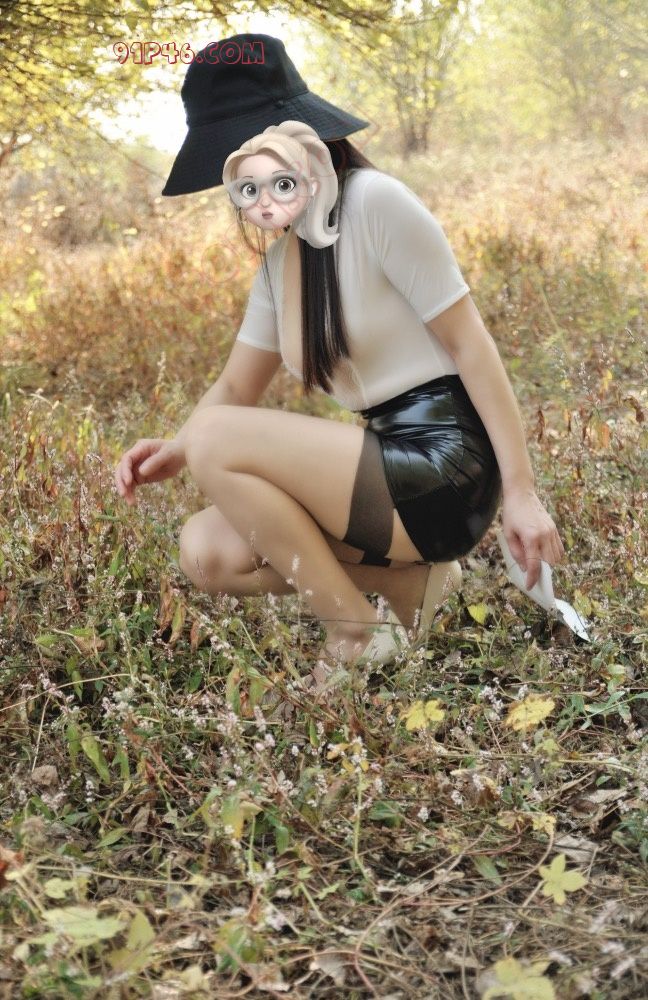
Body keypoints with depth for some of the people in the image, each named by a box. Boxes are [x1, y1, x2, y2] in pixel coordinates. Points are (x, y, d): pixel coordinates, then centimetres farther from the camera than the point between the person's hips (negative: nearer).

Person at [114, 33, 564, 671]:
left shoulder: (374, 202, -13)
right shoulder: (279, 264, 11)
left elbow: (468, 342, -14)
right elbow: (235, 388, 14)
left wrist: (520, 492, -15)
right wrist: (173, 453, -8)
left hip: (442, 470, -8)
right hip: (386, 457, 8)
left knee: (215, 440, -19)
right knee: (206, 552, 0)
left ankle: (359, 635, -7)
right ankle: (411, 579, 5)